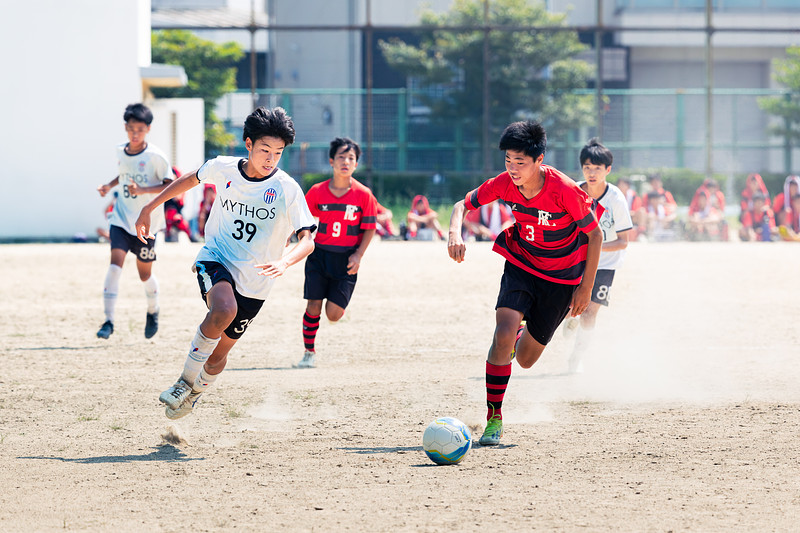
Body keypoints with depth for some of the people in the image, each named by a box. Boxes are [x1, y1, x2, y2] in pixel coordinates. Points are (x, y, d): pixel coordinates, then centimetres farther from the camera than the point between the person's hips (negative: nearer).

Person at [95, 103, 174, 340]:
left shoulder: (155, 156, -13)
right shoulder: (121, 151, 4)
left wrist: (143, 190, -26)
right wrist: (109, 185, 5)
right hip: (122, 219, 3)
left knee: (145, 274, 9)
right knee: (115, 263, -17)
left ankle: (153, 312, 40)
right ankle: (108, 320, -17)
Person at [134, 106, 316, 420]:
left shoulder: (288, 189, -14)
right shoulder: (222, 169, -7)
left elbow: (307, 240, -18)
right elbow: (191, 180, 15)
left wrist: (284, 262, -39)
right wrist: (149, 208, 18)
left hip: (253, 282, 1)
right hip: (216, 261, -1)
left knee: (219, 351, 8)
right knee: (224, 310, -34)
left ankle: (195, 393, 41)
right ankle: (186, 380, -17)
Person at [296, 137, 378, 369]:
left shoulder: (363, 194, -5)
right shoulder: (317, 191, -2)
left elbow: (369, 228, 0)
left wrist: (358, 255, -10)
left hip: (347, 260, -1)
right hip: (319, 254, 1)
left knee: (334, 314, -5)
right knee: (313, 307, -4)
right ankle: (309, 352, 13)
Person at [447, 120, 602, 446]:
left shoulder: (565, 191, -27)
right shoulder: (503, 184, -17)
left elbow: (595, 235, -15)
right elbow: (463, 205, -3)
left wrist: (586, 288, -11)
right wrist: (455, 233, -25)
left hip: (562, 278, -2)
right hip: (520, 265, 2)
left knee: (525, 359, 7)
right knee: (503, 336, -23)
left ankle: (524, 334, 47)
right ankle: (494, 419, -11)